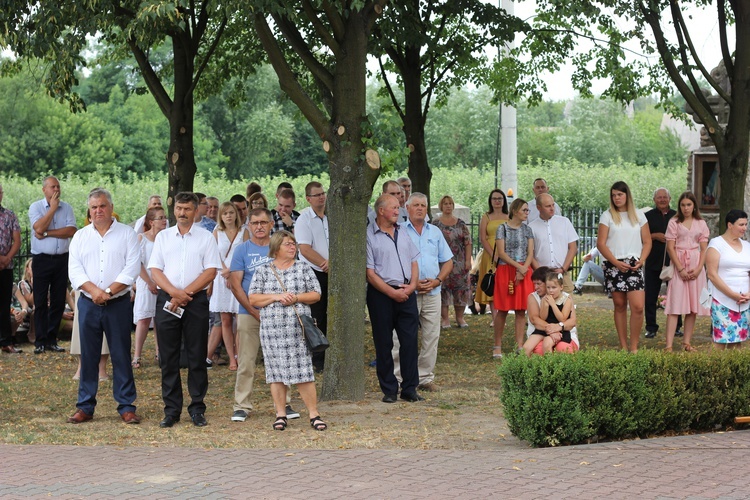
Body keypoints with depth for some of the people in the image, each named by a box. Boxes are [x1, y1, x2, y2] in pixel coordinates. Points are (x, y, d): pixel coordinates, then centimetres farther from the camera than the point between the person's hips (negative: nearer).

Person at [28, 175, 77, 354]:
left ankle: (52, 340, 13)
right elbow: (39, 228, -17)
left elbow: (71, 231, -8)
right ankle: (40, 341, 2)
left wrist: (46, 233, -13)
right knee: (40, 302, -2)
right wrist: (53, 208, -10)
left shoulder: (67, 208, 6)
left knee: (59, 301, 5)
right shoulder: (35, 207, 0)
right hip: (41, 259, -3)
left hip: (61, 259, 3)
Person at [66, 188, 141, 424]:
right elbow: (75, 270, 1)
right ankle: (85, 407, 11)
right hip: (88, 305, 3)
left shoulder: (127, 234, 3)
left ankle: (126, 407, 5)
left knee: (121, 356, 0)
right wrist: (93, 290, -16)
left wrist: (109, 291, -16)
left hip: (119, 304, -2)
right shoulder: (80, 237, 11)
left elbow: (132, 269, -7)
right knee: (88, 356, 5)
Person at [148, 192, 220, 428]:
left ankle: (197, 409, 7)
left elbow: (211, 271, -3)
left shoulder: (205, 238, 5)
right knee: (168, 358, 2)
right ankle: (171, 410, 8)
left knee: (197, 357, 1)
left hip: (196, 301, -2)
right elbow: (155, 269, 5)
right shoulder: (163, 237, 11)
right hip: (167, 300, 2)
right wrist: (174, 292, -12)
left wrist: (186, 293, -11)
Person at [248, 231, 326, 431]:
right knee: (276, 371, 1)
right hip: (272, 328, 1)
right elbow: (253, 299, 2)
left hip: (298, 327, 0)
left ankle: (314, 414, 0)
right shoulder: (263, 272, 8)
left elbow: (316, 294, 8)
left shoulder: (303, 268, 10)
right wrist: (276, 297, -10)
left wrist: (297, 298, -9)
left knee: (304, 371, -4)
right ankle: (280, 414, 10)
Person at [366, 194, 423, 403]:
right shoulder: (369, 236, -5)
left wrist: (412, 285, 0)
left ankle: (409, 389, 8)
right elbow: (370, 273, -9)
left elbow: (414, 261, 17)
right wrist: (392, 292, -13)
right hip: (381, 294, -5)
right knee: (384, 344, 2)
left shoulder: (402, 232, 14)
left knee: (410, 341, 1)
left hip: (407, 293, 5)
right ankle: (389, 390, 11)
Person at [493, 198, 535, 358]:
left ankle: (520, 346, 4)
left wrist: (523, 270, -10)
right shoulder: (503, 228, -1)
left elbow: (530, 253, 5)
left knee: (521, 310, 2)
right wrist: (518, 266, -15)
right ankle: (497, 346, 6)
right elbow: (501, 253, -7)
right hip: (505, 271, -4)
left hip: (524, 272, 4)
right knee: (503, 310, -1)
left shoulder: (527, 230, 10)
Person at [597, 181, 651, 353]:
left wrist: (641, 260, -7)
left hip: (634, 266, 0)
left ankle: (634, 347, -5)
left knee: (637, 307, -12)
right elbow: (601, 243, -1)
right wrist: (616, 262, -12)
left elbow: (647, 242, 10)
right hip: (614, 266, 0)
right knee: (620, 305, 5)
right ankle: (623, 346, 10)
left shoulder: (638, 216, 10)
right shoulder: (607, 216, 5)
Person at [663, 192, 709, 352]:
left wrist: (699, 268, -8)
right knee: (675, 306, -9)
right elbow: (670, 247, -3)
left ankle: (687, 342, 10)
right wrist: (681, 269, -11)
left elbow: (704, 249, 6)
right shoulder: (674, 223, 1)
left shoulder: (701, 224, 8)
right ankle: (669, 345, -14)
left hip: (696, 267, 3)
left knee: (693, 307, 3)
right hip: (678, 265, -3)